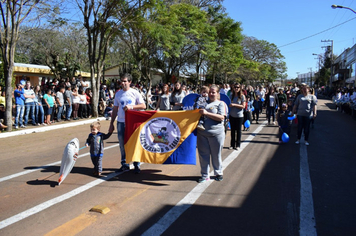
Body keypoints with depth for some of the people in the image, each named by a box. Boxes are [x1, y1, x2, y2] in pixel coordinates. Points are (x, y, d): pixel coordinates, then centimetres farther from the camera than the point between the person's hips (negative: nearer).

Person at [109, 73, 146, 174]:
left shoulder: (134, 93, 0)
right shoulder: (118, 93, 10)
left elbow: (143, 106, -3)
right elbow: (115, 109, 14)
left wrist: (131, 106, -16)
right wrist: (111, 123, 12)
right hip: (120, 121, 4)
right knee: (122, 144, 8)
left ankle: (136, 165, 10)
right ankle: (124, 164, 20)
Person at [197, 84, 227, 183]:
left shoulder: (221, 103, 3)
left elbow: (221, 117, -12)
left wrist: (207, 113, -16)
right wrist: (199, 112, 4)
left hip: (216, 133, -4)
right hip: (202, 133, 4)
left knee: (216, 155, 7)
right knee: (203, 154, 6)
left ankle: (218, 173, 26)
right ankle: (205, 175, 17)